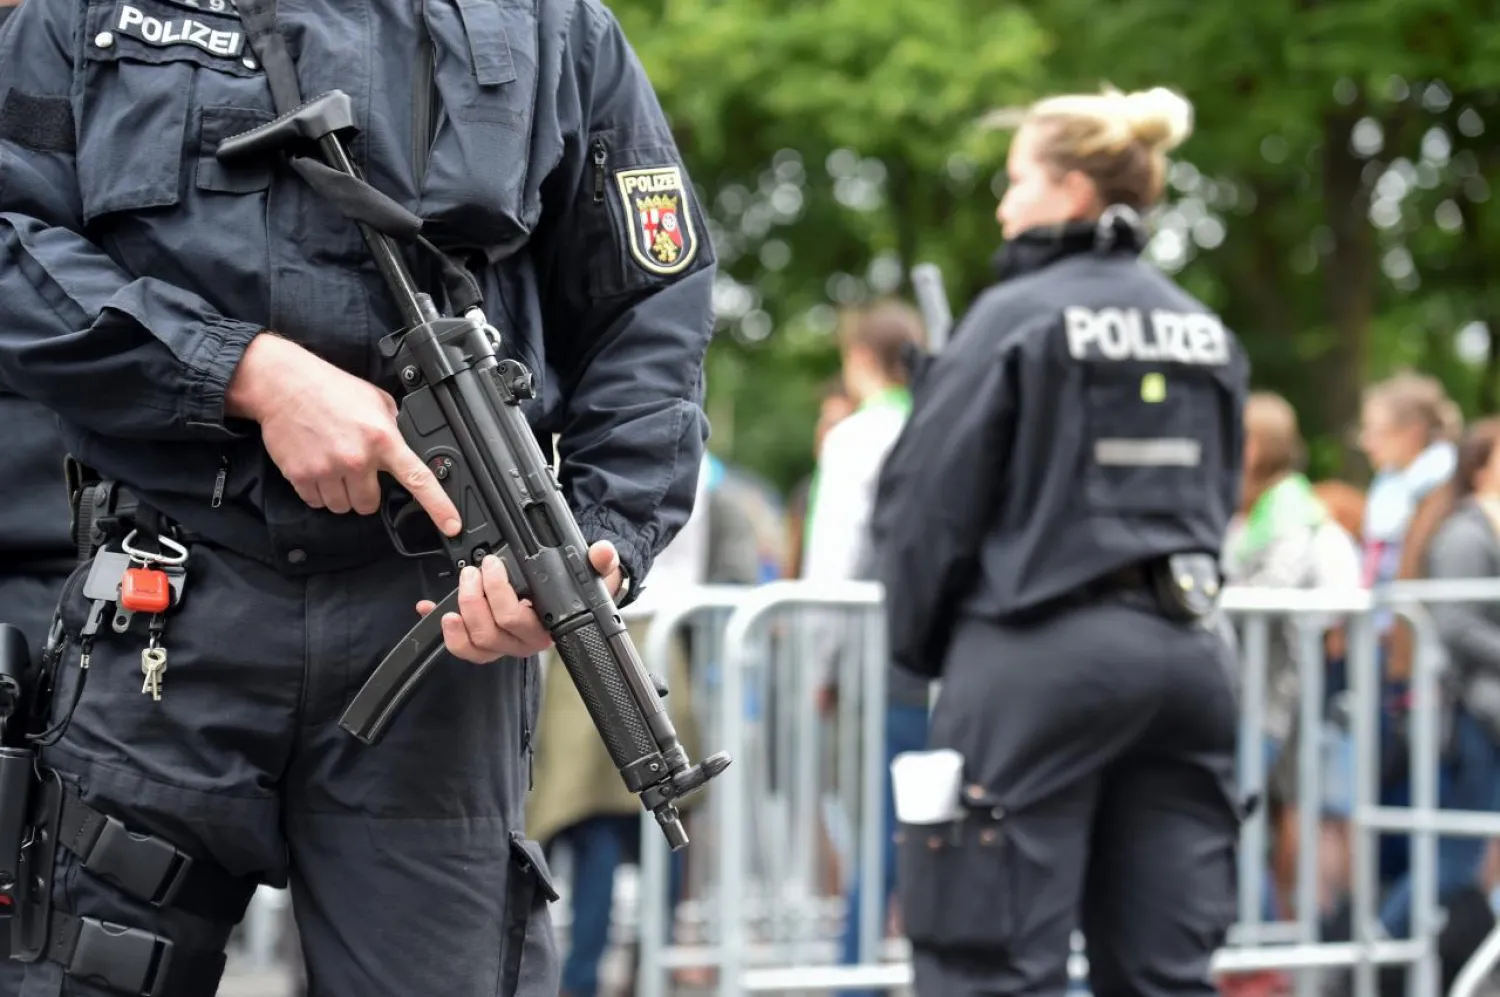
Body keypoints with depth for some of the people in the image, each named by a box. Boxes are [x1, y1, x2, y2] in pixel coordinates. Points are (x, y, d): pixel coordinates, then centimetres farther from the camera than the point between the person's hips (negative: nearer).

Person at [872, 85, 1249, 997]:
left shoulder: (1017, 316, -7)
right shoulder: (1207, 335, 12)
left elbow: (927, 500, -6)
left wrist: (922, 644, 7)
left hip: (1042, 650, -6)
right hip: (1187, 648, 6)